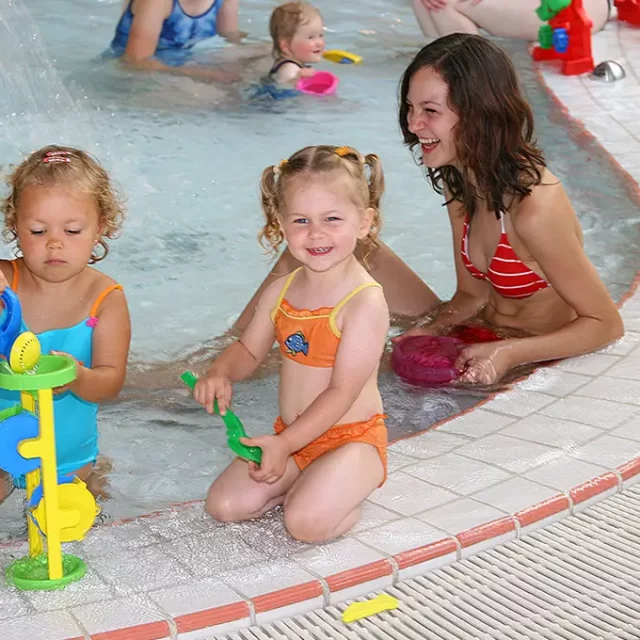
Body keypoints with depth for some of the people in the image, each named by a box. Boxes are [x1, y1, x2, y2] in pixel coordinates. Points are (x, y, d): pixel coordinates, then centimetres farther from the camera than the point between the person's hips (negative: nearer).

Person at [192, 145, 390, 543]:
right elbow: (249, 350, 15)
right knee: (225, 505, -6)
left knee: (306, 522, -28)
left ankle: (346, 494, 4)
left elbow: (342, 391, -21)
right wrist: (221, 374, -8)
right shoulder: (281, 292, 2)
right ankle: (310, 484, 12)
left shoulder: (365, 302, -20)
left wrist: (285, 444, -23)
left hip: (352, 439, -6)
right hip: (290, 437, 7)